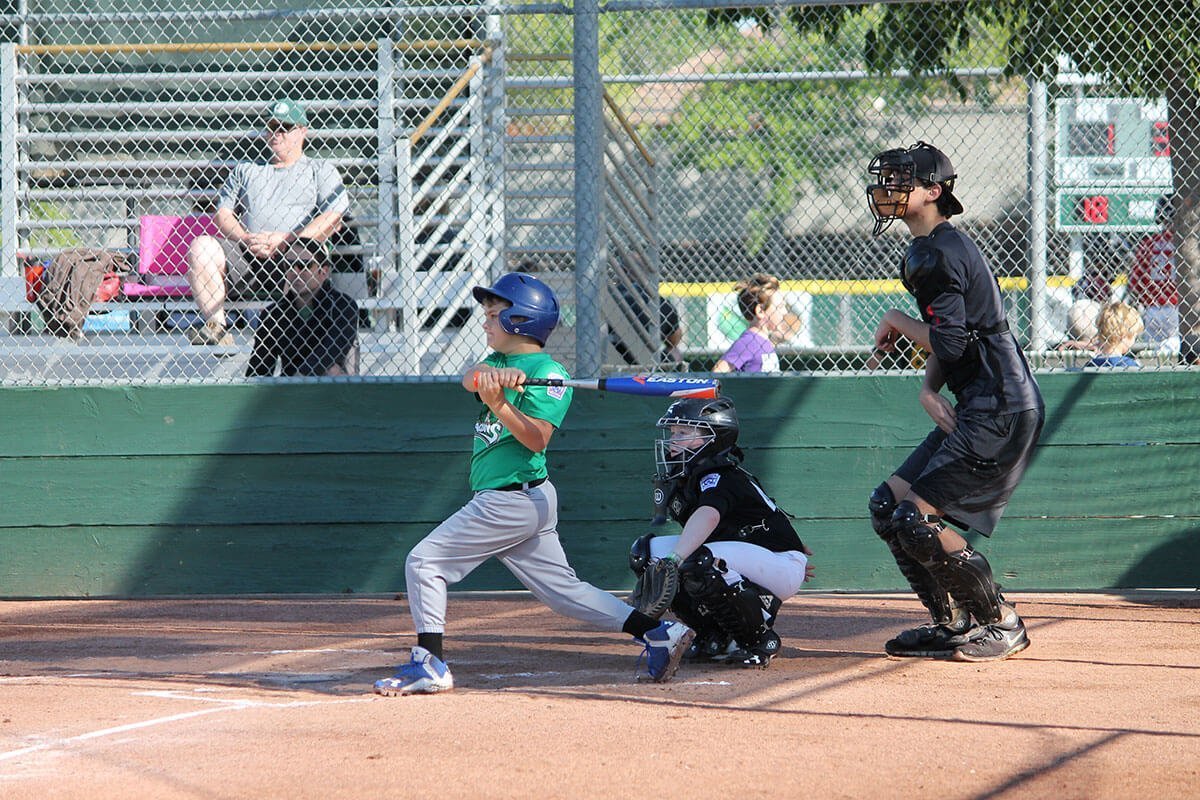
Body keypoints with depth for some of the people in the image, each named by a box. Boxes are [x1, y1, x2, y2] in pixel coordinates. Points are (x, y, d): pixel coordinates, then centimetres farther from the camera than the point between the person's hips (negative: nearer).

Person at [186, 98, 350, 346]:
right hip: (245, 258, 3)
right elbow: (222, 214, 20)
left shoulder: (321, 171, 19)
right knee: (201, 245, -24)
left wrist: (285, 240, -10)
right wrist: (247, 239, -3)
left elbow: (333, 219, 3)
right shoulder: (245, 171, 30)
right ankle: (217, 328, -33)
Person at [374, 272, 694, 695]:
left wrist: (500, 403, -31)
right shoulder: (504, 362, 16)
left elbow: (536, 438, -20)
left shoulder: (549, 373, -10)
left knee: (425, 562, -8)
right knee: (563, 589, 11)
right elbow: (471, 377, -5)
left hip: (511, 499, -9)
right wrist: (498, 376, -25)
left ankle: (429, 664, -9)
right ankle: (658, 633, 8)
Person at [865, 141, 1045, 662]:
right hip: (981, 408, 11)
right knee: (888, 505, 10)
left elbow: (948, 343, -21)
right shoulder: (928, 250, 18)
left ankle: (1003, 624, -3)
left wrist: (897, 321, -4)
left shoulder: (937, 254, -15)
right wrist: (929, 391, 1)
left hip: (1000, 411, -11)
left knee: (917, 519, -14)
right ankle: (955, 623, 16)